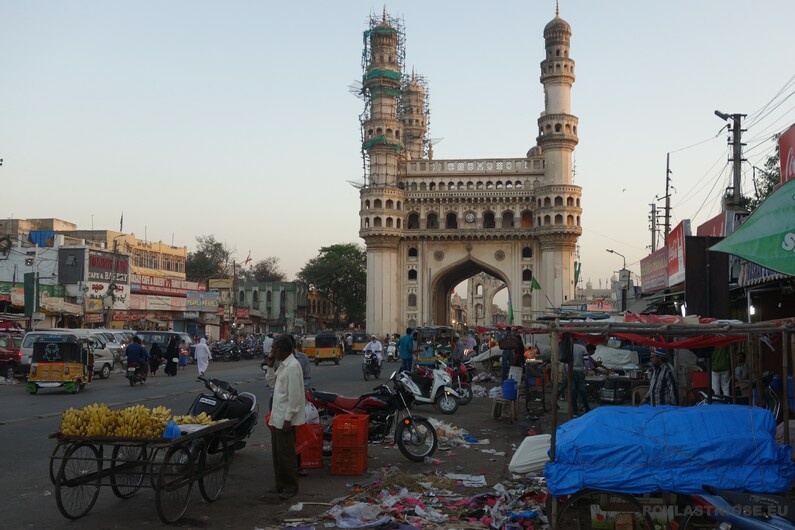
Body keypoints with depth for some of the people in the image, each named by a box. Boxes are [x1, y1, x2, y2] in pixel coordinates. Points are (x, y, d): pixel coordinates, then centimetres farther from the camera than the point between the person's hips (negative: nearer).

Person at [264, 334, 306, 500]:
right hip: (278, 417, 10)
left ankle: (291, 487, 8)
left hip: (286, 418, -10)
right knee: (277, 453, 16)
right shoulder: (282, 365, 11)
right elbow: (271, 383, 20)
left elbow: (294, 395, -22)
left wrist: (288, 419, -22)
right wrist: (270, 366, 6)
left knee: (286, 454, -2)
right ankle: (281, 485, 26)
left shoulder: (292, 366, -19)